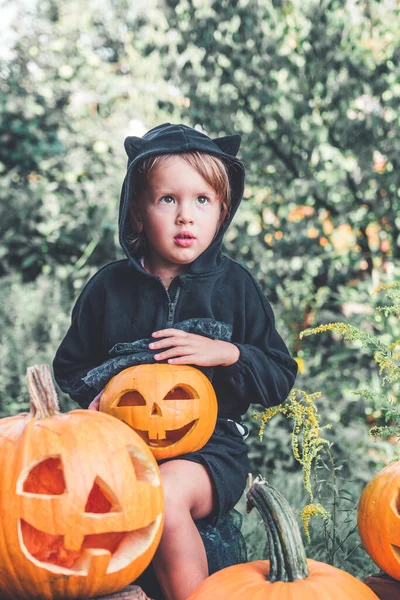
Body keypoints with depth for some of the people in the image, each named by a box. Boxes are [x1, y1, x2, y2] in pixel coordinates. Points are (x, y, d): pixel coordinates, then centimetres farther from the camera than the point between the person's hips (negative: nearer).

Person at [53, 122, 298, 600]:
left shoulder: (234, 285, 3)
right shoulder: (110, 287, 6)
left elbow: (280, 379, 4)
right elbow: (71, 364, 18)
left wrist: (227, 353, -14)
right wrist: (98, 392, -4)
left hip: (212, 444, -2)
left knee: (166, 494, -33)